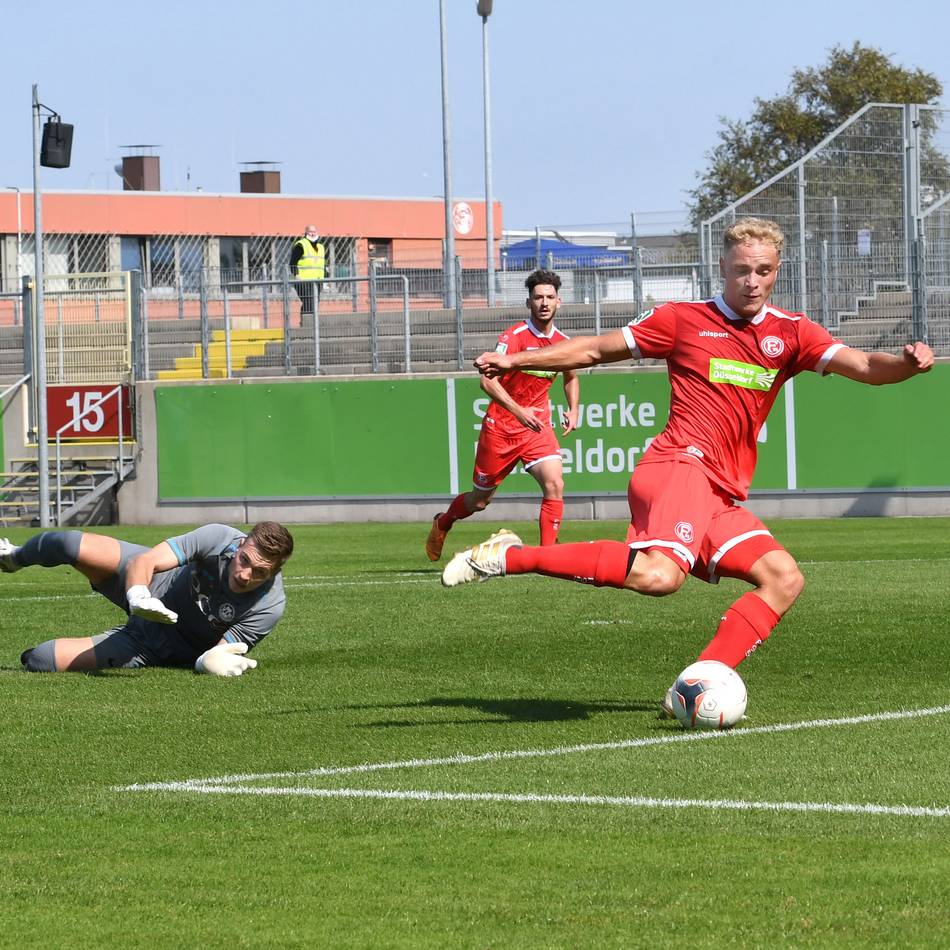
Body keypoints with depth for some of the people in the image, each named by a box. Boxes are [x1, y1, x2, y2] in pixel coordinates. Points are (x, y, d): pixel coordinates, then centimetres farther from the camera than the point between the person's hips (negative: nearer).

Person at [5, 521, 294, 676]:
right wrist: (138, 597, -50)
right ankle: (15, 557, 22)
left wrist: (207, 661, -48)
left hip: (172, 647, -1)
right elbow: (142, 562, -28)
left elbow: (216, 659, -23)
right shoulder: (218, 538, -28)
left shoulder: (270, 606, -31)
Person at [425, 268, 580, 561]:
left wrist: (573, 411, 7)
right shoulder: (514, 337, -17)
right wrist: (519, 412, -35)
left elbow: (571, 378, 24)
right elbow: (488, 381, -25)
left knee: (554, 484, -21)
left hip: (537, 426, 3)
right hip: (501, 425, -3)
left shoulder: (563, 342, 1)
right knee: (480, 500, 11)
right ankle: (442, 523, 42)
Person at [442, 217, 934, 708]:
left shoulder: (791, 333, 15)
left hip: (722, 497, 6)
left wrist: (906, 363, -19)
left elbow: (863, 366, 3)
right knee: (659, 574, -33)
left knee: (784, 580, -11)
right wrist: (515, 360, 10)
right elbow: (597, 349, 15)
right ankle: (509, 556, -25)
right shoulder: (684, 319, 7)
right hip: (680, 465, -6)